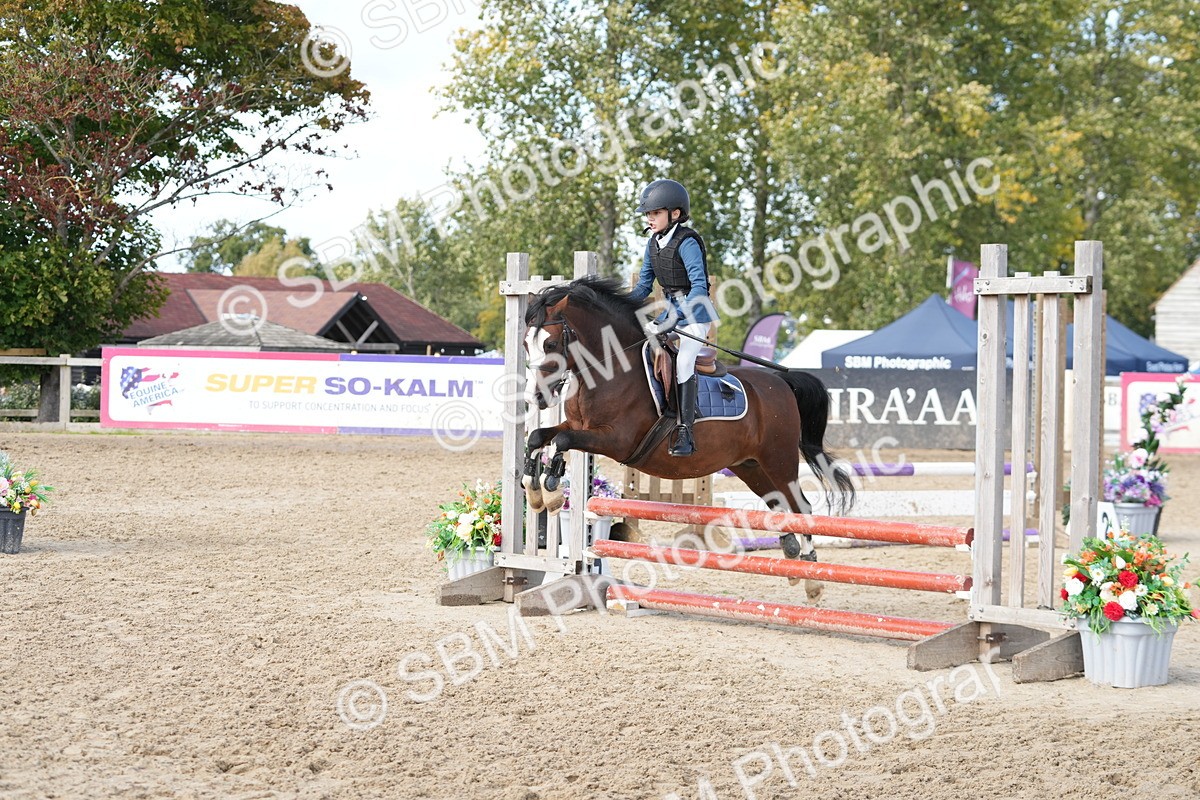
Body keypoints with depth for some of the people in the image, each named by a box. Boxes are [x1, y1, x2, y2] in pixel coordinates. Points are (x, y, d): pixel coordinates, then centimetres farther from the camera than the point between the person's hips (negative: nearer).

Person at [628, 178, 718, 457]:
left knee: (684, 361, -24)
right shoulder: (653, 243, 4)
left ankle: (685, 432, -26)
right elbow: (644, 285, 11)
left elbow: (699, 286, -30)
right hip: (672, 310, 9)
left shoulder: (686, 243, -21)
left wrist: (674, 318, -38)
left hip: (695, 311, -9)